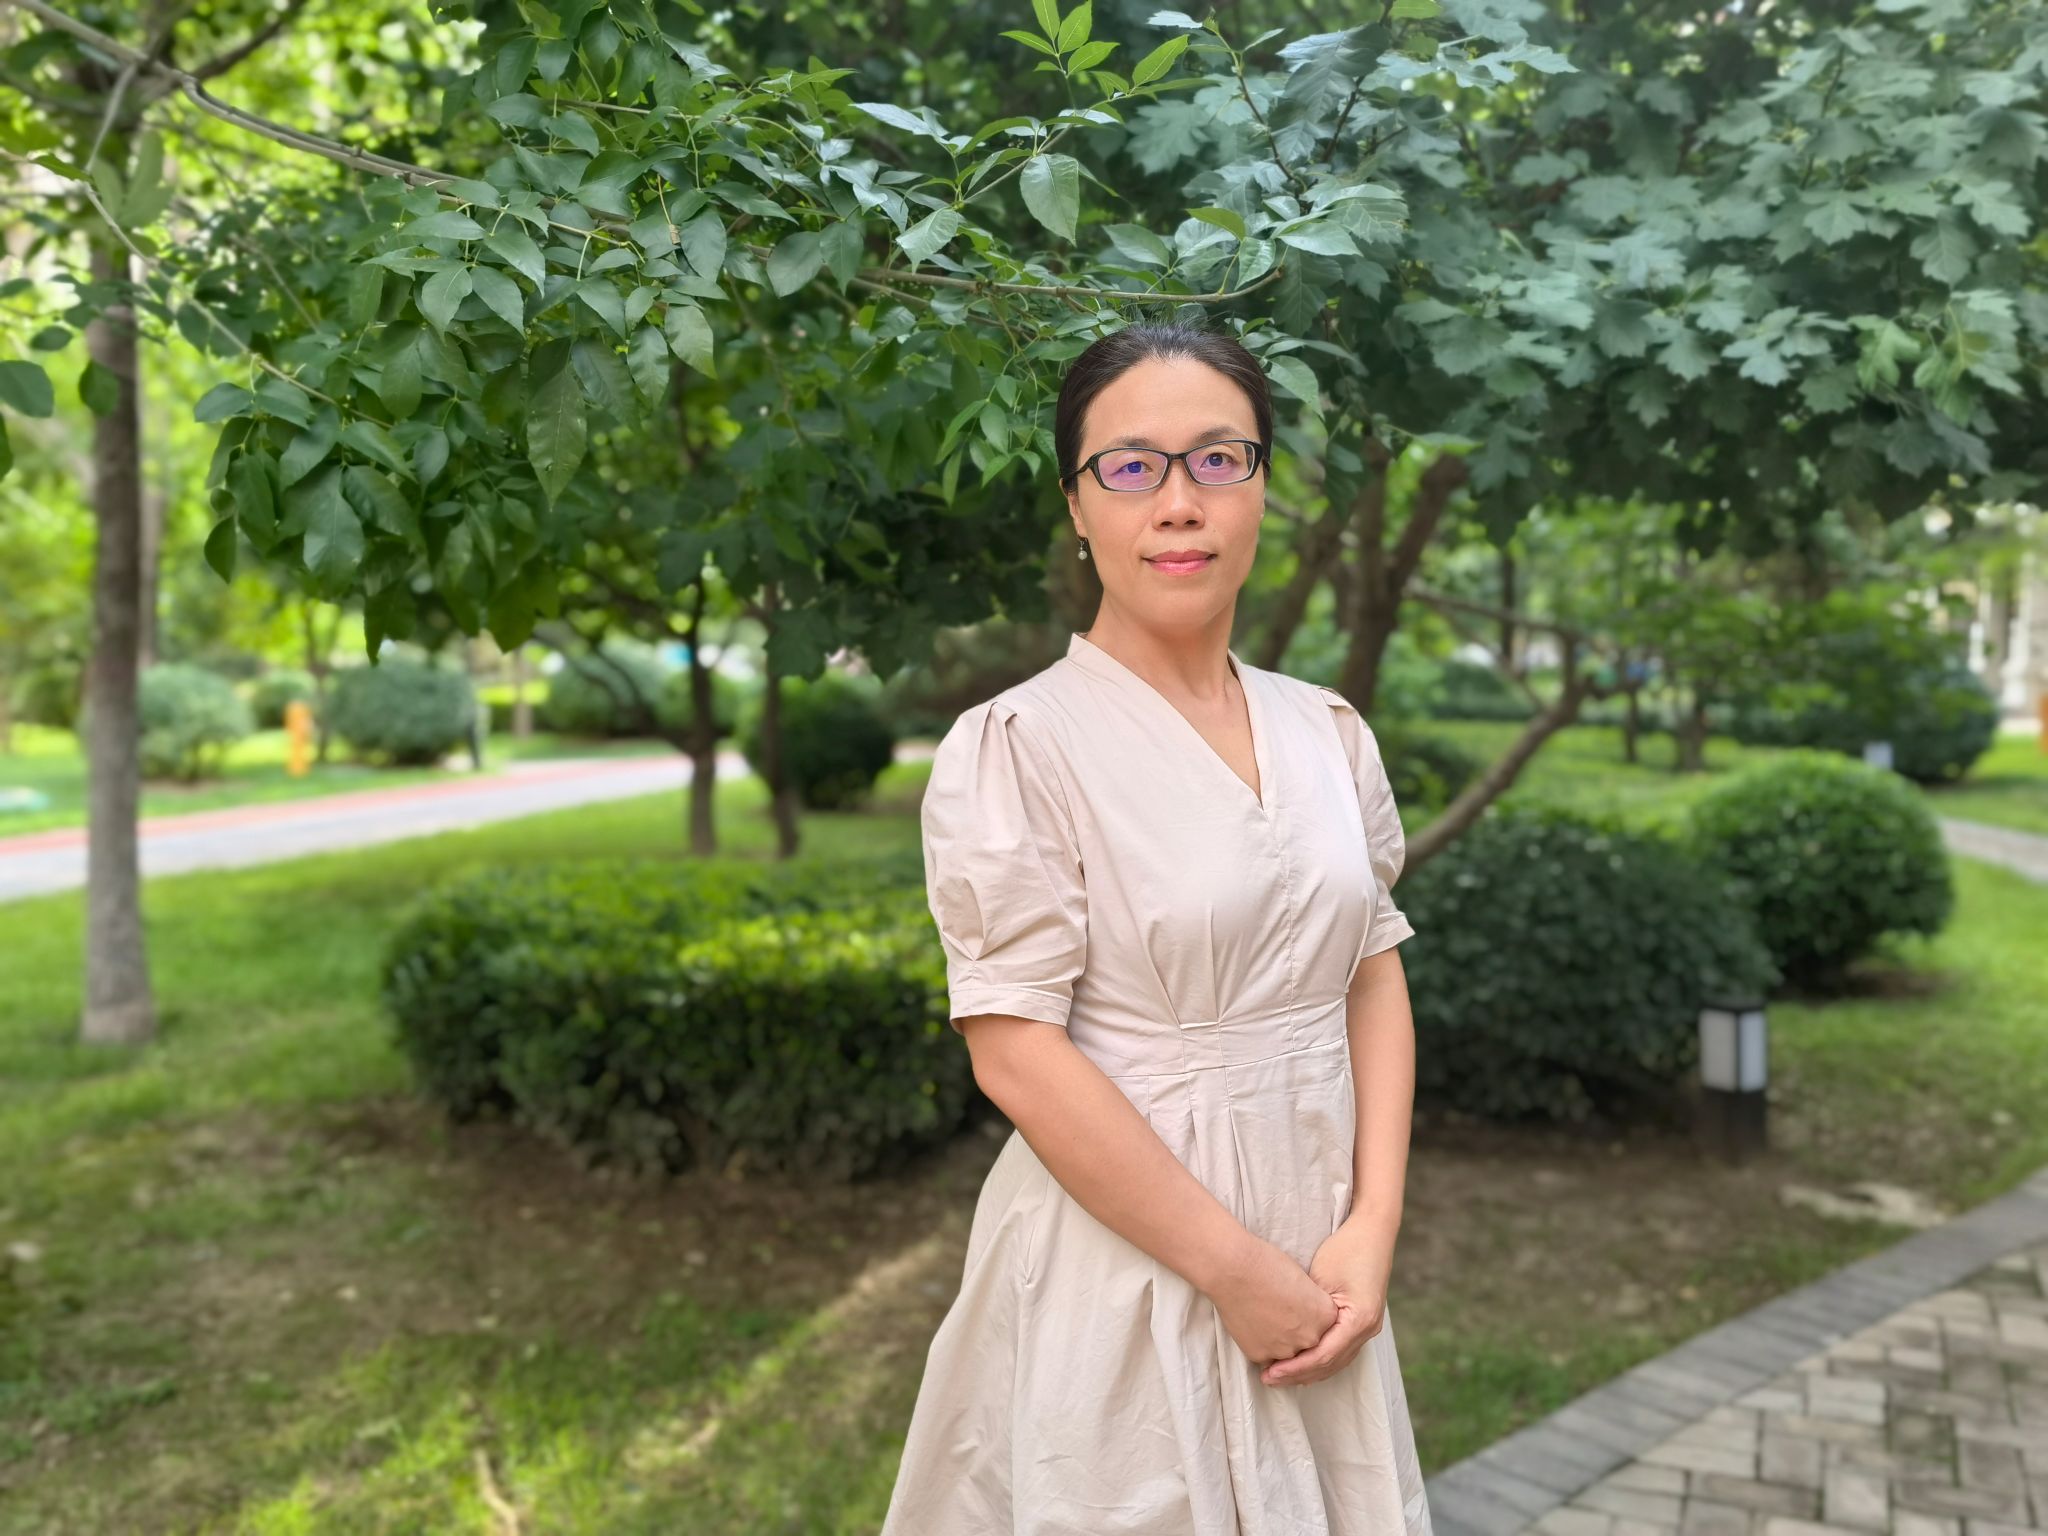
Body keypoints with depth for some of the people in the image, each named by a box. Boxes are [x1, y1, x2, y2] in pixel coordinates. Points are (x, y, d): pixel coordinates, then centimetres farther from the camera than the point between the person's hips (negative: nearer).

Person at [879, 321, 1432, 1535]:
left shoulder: (1329, 733, 3)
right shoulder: (1015, 747, -14)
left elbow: (1377, 980, 5)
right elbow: (1016, 1052, -17)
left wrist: (1372, 1230, -6)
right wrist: (1237, 1266, -16)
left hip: (1320, 1263, 5)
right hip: (1124, 1256, -5)